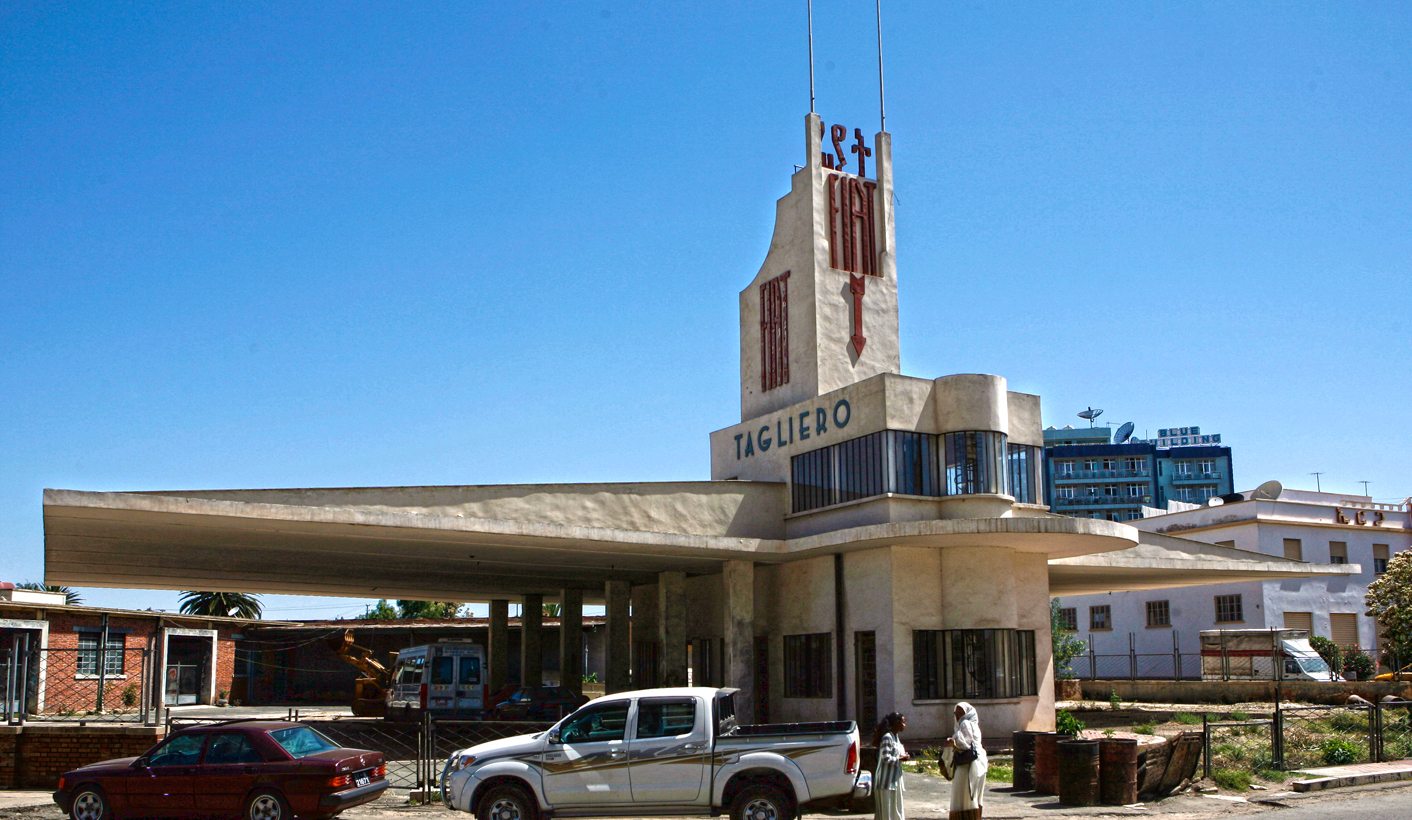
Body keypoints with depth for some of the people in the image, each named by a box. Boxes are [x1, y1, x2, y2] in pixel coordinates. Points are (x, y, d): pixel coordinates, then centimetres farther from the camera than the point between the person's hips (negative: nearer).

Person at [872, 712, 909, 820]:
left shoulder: (896, 736, 12)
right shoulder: (887, 737, -17)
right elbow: (886, 758, -23)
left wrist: (903, 756, 1)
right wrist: (901, 759, -13)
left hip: (895, 780, 9)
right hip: (886, 782, -9)